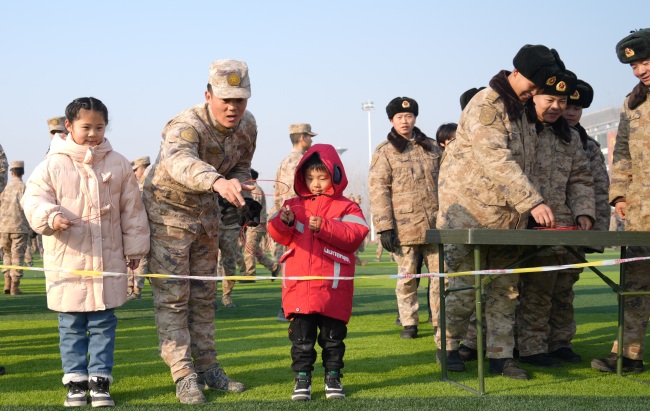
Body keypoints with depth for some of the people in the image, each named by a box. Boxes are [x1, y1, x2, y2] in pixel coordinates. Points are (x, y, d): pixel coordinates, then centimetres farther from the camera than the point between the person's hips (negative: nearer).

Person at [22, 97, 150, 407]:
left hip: (108, 258, 1)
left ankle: (100, 381, 12)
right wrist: (50, 217, -26)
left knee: (103, 324, 5)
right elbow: (33, 198, -5)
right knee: (71, 325, 7)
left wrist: (134, 248, 11)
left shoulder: (118, 165, 4)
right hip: (67, 260, -1)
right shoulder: (53, 165, -2)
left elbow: (132, 209, 9)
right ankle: (75, 381, 16)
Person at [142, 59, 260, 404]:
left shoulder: (247, 126, -9)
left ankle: (207, 367, 23)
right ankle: (184, 376, 0)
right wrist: (217, 181, -75)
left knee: (204, 295, 13)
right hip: (168, 212, -6)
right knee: (172, 298, -5)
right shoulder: (186, 126, -32)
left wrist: (240, 200, -10)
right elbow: (179, 162, -56)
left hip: (206, 213, 7)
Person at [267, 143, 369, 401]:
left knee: (333, 335, 8)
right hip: (299, 285, 2)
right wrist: (284, 223, -11)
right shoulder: (294, 205, 13)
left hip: (333, 287, -2)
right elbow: (280, 237, 10)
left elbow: (354, 236, -11)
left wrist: (324, 226, -19)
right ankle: (302, 378, 10)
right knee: (301, 336, 3)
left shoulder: (346, 207, 3)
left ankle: (333, 377, 19)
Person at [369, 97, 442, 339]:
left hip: (435, 223, 4)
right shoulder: (384, 152, 1)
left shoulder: (431, 147, 15)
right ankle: (409, 324, 11)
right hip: (404, 226, -4)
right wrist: (384, 227, -12)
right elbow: (378, 190, -4)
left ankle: (441, 322, 12)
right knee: (407, 277, 2)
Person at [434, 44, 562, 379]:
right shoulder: (486, 106, -15)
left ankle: (500, 355, 11)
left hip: (508, 214, 8)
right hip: (470, 210, -7)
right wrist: (533, 201, -32)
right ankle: (447, 345, 13)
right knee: (465, 284, -3)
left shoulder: (525, 110, 13)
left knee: (506, 288, 6)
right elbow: (496, 161, -26)